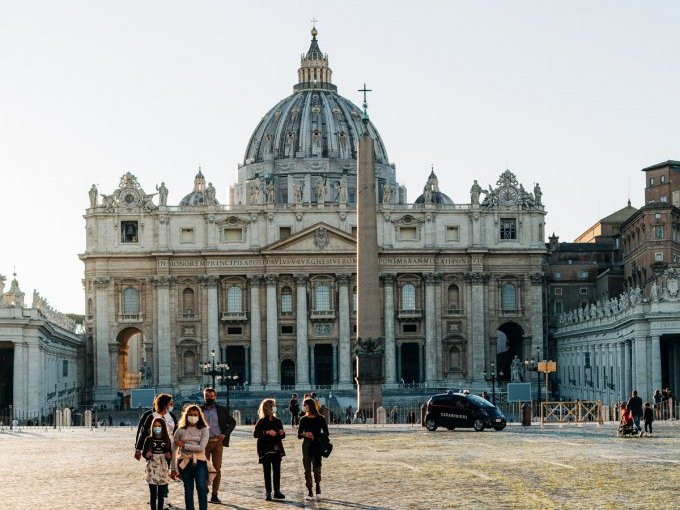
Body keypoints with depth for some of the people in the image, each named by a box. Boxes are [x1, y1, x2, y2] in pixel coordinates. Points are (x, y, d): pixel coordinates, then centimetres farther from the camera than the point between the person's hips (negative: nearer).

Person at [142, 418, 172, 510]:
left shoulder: (166, 440, 5)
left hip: (163, 468, 2)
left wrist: (169, 456, -9)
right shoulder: (148, 439, -1)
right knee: (153, 493, -4)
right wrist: (147, 455, -18)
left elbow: (170, 453, 12)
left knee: (161, 493, 5)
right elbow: (143, 452, 2)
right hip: (152, 468, -2)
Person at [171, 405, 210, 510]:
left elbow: (201, 448, -8)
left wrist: (184, 445, -8)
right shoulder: (180, 431, 7)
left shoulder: (204, 430, 4)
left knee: (202, 488, -16)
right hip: (185, 463, 2)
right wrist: (173, 469, 8)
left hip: (200, 462, -1)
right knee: (188, 491, 5)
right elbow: (174, 450, 9)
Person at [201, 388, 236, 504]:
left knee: (217, 469, -2)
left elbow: (232, 422, 12)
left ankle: (214, 494, 2)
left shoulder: (222, 410, 7)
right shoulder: (200, 410, 7)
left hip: (218, 442, 0)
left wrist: (225, 434, -2)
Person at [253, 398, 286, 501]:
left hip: (276, 449, 4)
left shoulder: (277, 421, 10)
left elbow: (282, 435, 17)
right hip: (265, 449, -4)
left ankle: (277, 491, 8)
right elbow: (255, 434, -13)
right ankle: (268, 492, 3)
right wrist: (267, 432, -23)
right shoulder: (262, 422, -3)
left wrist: (282, 433, -6)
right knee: (267, 472, 0)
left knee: (277, 471, 3)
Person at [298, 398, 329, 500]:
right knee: (307, 469, -2)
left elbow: (326, 433, 3)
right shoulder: (303, 420, 7)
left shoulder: (320, 419, 0)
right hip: (306, 446, 2)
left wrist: (316, 437, -12)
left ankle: (318, 487, 22)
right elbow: (299, 435, 7)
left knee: (317, 468, 1)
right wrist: (305, 434, -15)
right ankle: (309, 492, 1)